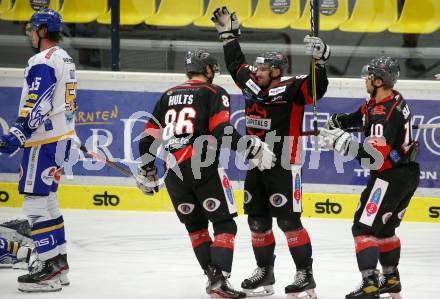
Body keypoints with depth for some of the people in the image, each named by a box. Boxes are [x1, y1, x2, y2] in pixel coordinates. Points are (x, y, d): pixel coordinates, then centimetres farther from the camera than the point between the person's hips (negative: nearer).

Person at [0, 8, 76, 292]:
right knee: (47, 199, 18)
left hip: (44, 141, -10)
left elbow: (37, 104, -25)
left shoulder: (43, 61, -15)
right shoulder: (65, 59, 17)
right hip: (61, 137, 10)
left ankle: (50, 270, -12)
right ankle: (59, 261, 22)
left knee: (35, 201, -10)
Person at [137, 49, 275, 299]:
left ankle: (213, 276, 14)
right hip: (204, 168, -5)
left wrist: (148, 175, 28)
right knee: (225, 224, 2)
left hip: (174, 174, 5)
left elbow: (148, 139, 17)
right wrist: (255, 150, -7)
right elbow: (222, 131, -13)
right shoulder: (214, 93, 3)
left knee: (195, 225, 21)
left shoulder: (168, 96, 19)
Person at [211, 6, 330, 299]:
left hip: (284, 167, -8)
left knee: (289, 221, -9)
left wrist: (319, 60, -40)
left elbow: (316, 88, -26)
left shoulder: (291, 90, -11)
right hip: (256, 165, 8)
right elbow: (236, 64, 22)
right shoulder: (253, 86, 8)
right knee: (257, 220, 12)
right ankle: (265, 272, 24)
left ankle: (306, 275, -3)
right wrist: (229, 34, 22)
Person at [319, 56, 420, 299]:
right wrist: (339, 121, 9)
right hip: (408, 174, 10)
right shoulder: (393, 99, 6)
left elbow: (374, 157, -30)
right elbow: (362, 116, 25)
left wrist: (343, 142, -28)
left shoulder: (383, 115, -25)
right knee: (384, 227, 24)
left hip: (391, 177, -10)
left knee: (364, 228, -8)